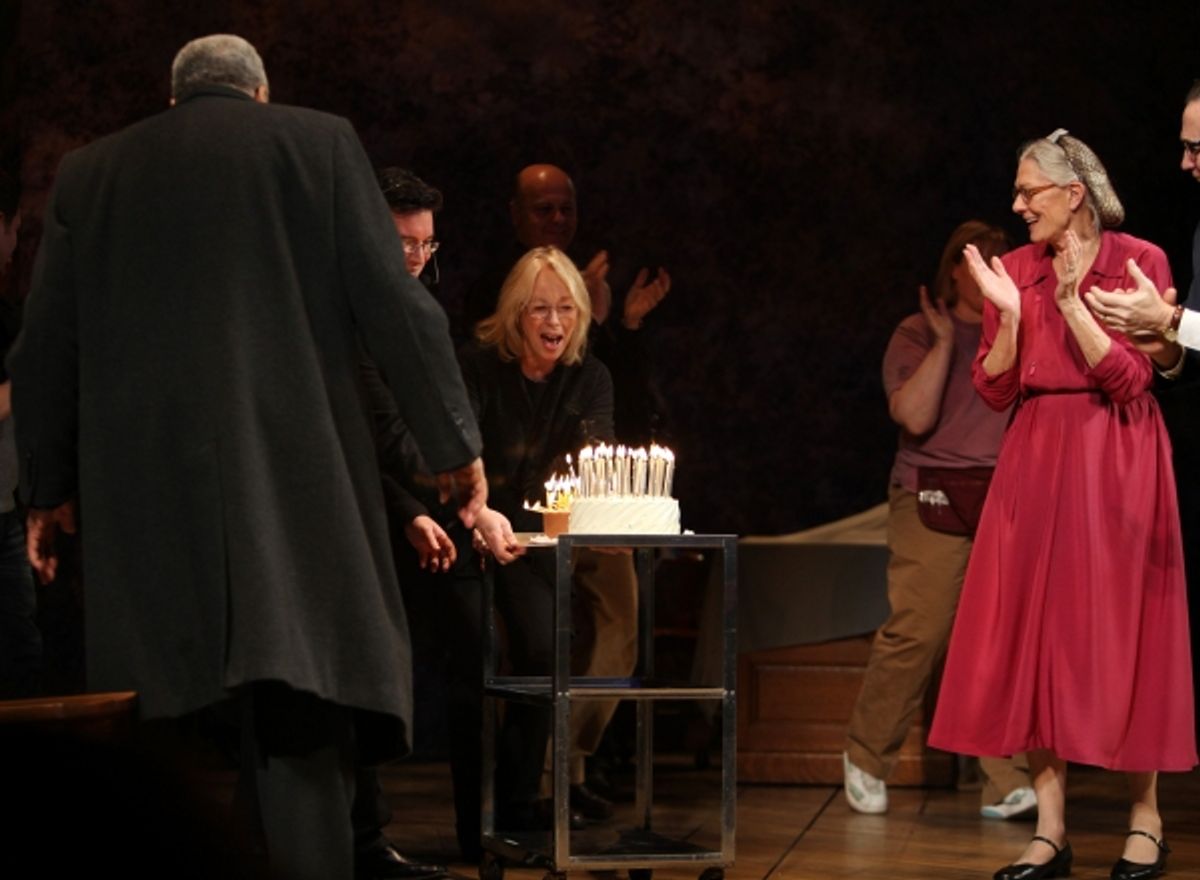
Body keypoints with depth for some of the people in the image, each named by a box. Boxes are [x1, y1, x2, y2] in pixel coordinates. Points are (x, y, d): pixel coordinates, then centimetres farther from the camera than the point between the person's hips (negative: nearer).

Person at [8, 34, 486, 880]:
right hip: (293, 477, -2)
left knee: (172, 729, 7)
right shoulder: (318, 142, 7)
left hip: (146, 492, 3)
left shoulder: (88, 175, 14)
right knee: (306, 730, -5)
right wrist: (454, 443, 8)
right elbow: (394, 303, 1)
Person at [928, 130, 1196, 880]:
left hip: (1115, 469, -4)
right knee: (1037, 633, 0)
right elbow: (996, 391, 3)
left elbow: (1130, 382, -11)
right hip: (1036, 466, 4)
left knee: (1120, 631, -2)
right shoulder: (1016, 269, 6)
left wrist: (1073, 305, -18)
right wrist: (1011, 314, -11)